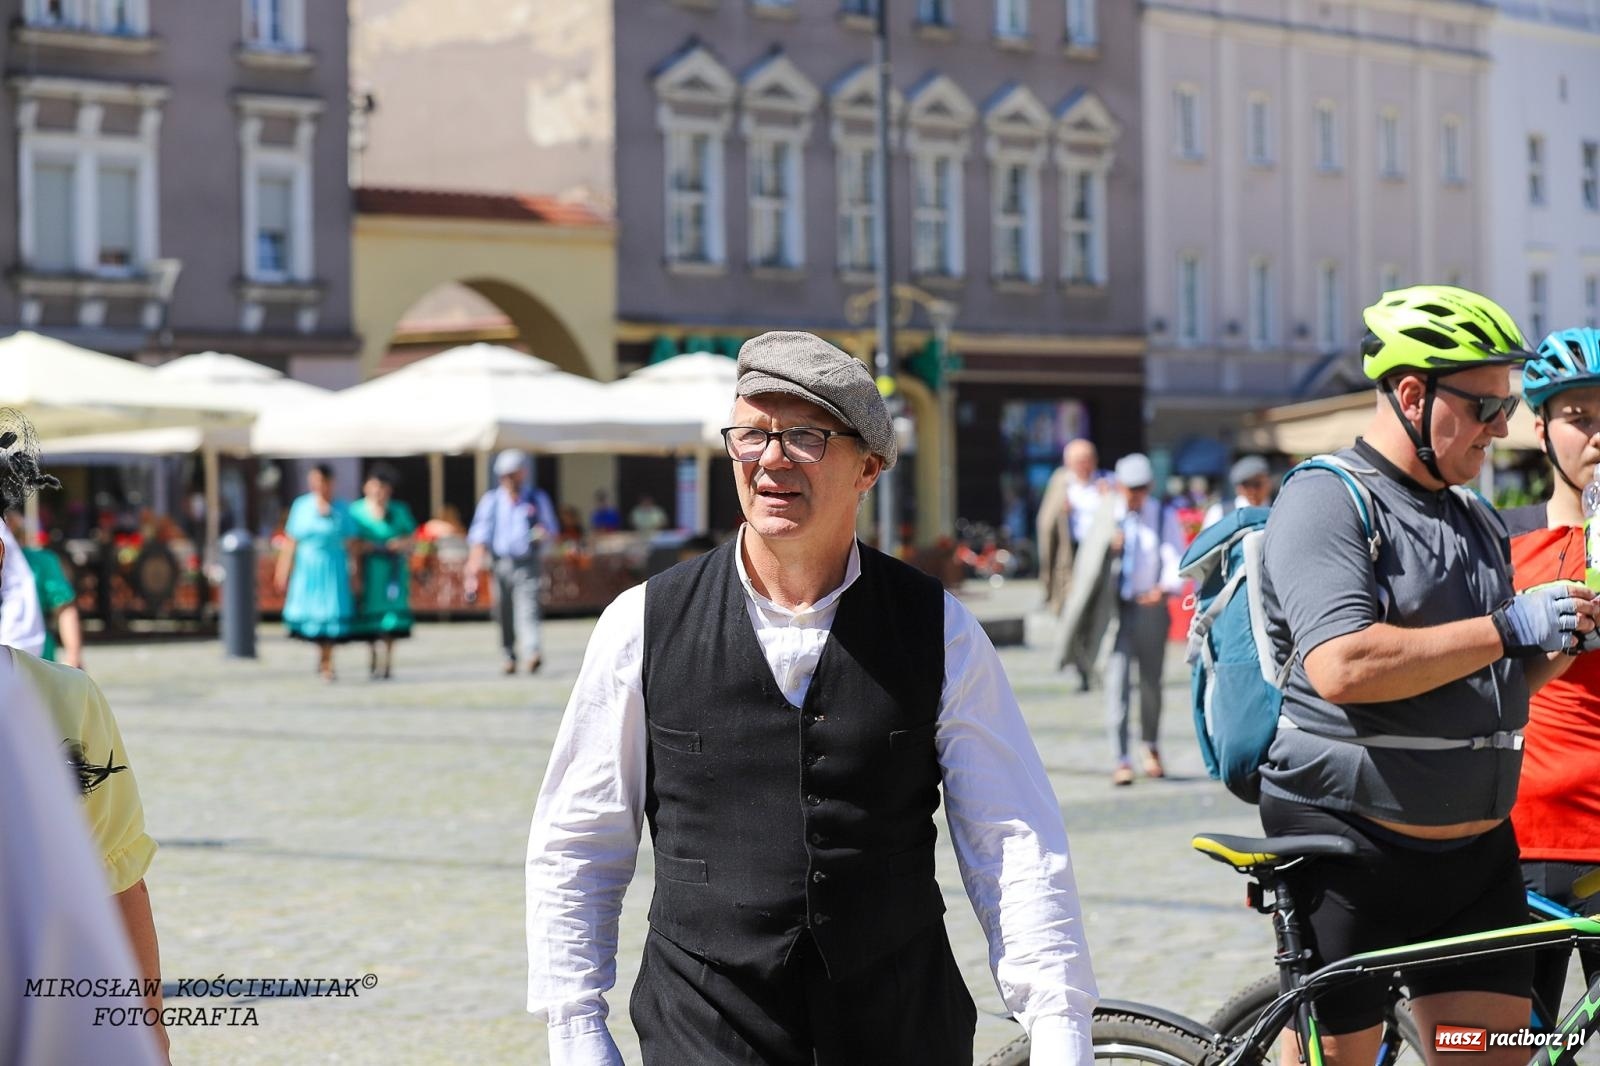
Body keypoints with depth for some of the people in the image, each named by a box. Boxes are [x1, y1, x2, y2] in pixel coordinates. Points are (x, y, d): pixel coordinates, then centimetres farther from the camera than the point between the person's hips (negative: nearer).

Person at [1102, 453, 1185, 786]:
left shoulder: (1163, 517, 4)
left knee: (1151, 681, 10)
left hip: (1151, 606, 1)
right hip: (1115, 606, -1)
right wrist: (1108, 549, -17)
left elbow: (1176, 558, -7)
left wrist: (1165, 587, -27)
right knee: (1116, 680, -11)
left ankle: (1152, 747, 34)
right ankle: (1122, 761, -11)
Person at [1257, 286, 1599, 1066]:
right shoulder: (1327, 499, -10)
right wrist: (1509, 628, -20)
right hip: (1349, 850, -7)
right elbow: (1342, 669, -25)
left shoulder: (1479, 523, 16)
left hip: (1476, 851, 7)